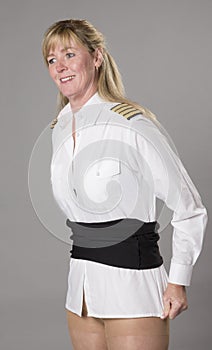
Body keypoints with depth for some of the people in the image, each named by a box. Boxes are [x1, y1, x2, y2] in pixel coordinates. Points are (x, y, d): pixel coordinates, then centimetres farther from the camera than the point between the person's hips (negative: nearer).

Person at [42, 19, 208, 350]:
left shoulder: (133, 123, -14)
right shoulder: (59, 128, 7)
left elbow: (190, 209, -10)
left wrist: (178, 281, -13)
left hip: (132, 285, -7)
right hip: (81, 287, 7)